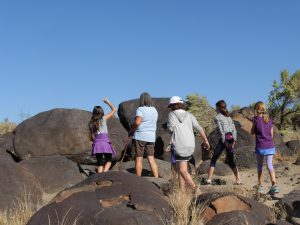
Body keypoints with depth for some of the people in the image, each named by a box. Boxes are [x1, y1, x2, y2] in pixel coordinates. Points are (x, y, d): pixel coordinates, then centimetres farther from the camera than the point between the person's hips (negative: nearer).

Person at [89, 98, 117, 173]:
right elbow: (114, 110, 9)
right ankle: (104, 173, -16)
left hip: (96, 143, 3)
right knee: (109, 160, 10)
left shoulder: (91, 123, 11)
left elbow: (91, 137, 9)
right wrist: (107, 102, 18)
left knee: (100, 163, 10)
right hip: (104, 142, -3)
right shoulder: (103, 119, 2)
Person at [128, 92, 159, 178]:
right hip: (151, 136, 6)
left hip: (140, 136, -6)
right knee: (151, 159, 5)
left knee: (139, 159, 2)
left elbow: (137, 122, -24)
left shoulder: (140, 109, -11)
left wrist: (130, 131, -11)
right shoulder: (154, 110, 11)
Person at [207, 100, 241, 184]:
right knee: (231, 161, 13)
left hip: (223, 140, -6)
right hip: (231, 139, 6)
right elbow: (234, 129, 6)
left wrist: (224, 141, -13)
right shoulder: (228, 117, 16)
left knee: (213, 160, 4)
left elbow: (221, 130, -13)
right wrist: (234, 140, 0)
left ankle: (209, 180, 0)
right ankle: (238, 180, 3)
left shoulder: (217, 117, -2)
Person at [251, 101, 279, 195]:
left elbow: (252, 132, 3)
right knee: (270, 166, 4)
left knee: (260, 166, 13)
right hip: (270, 147, 3)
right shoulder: (269, 120, 4)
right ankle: (274, 185, -13)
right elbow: (271, 135, 9)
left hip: (260, 147, -3)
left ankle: (260, 186, 17)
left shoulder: (256, 119, -9)